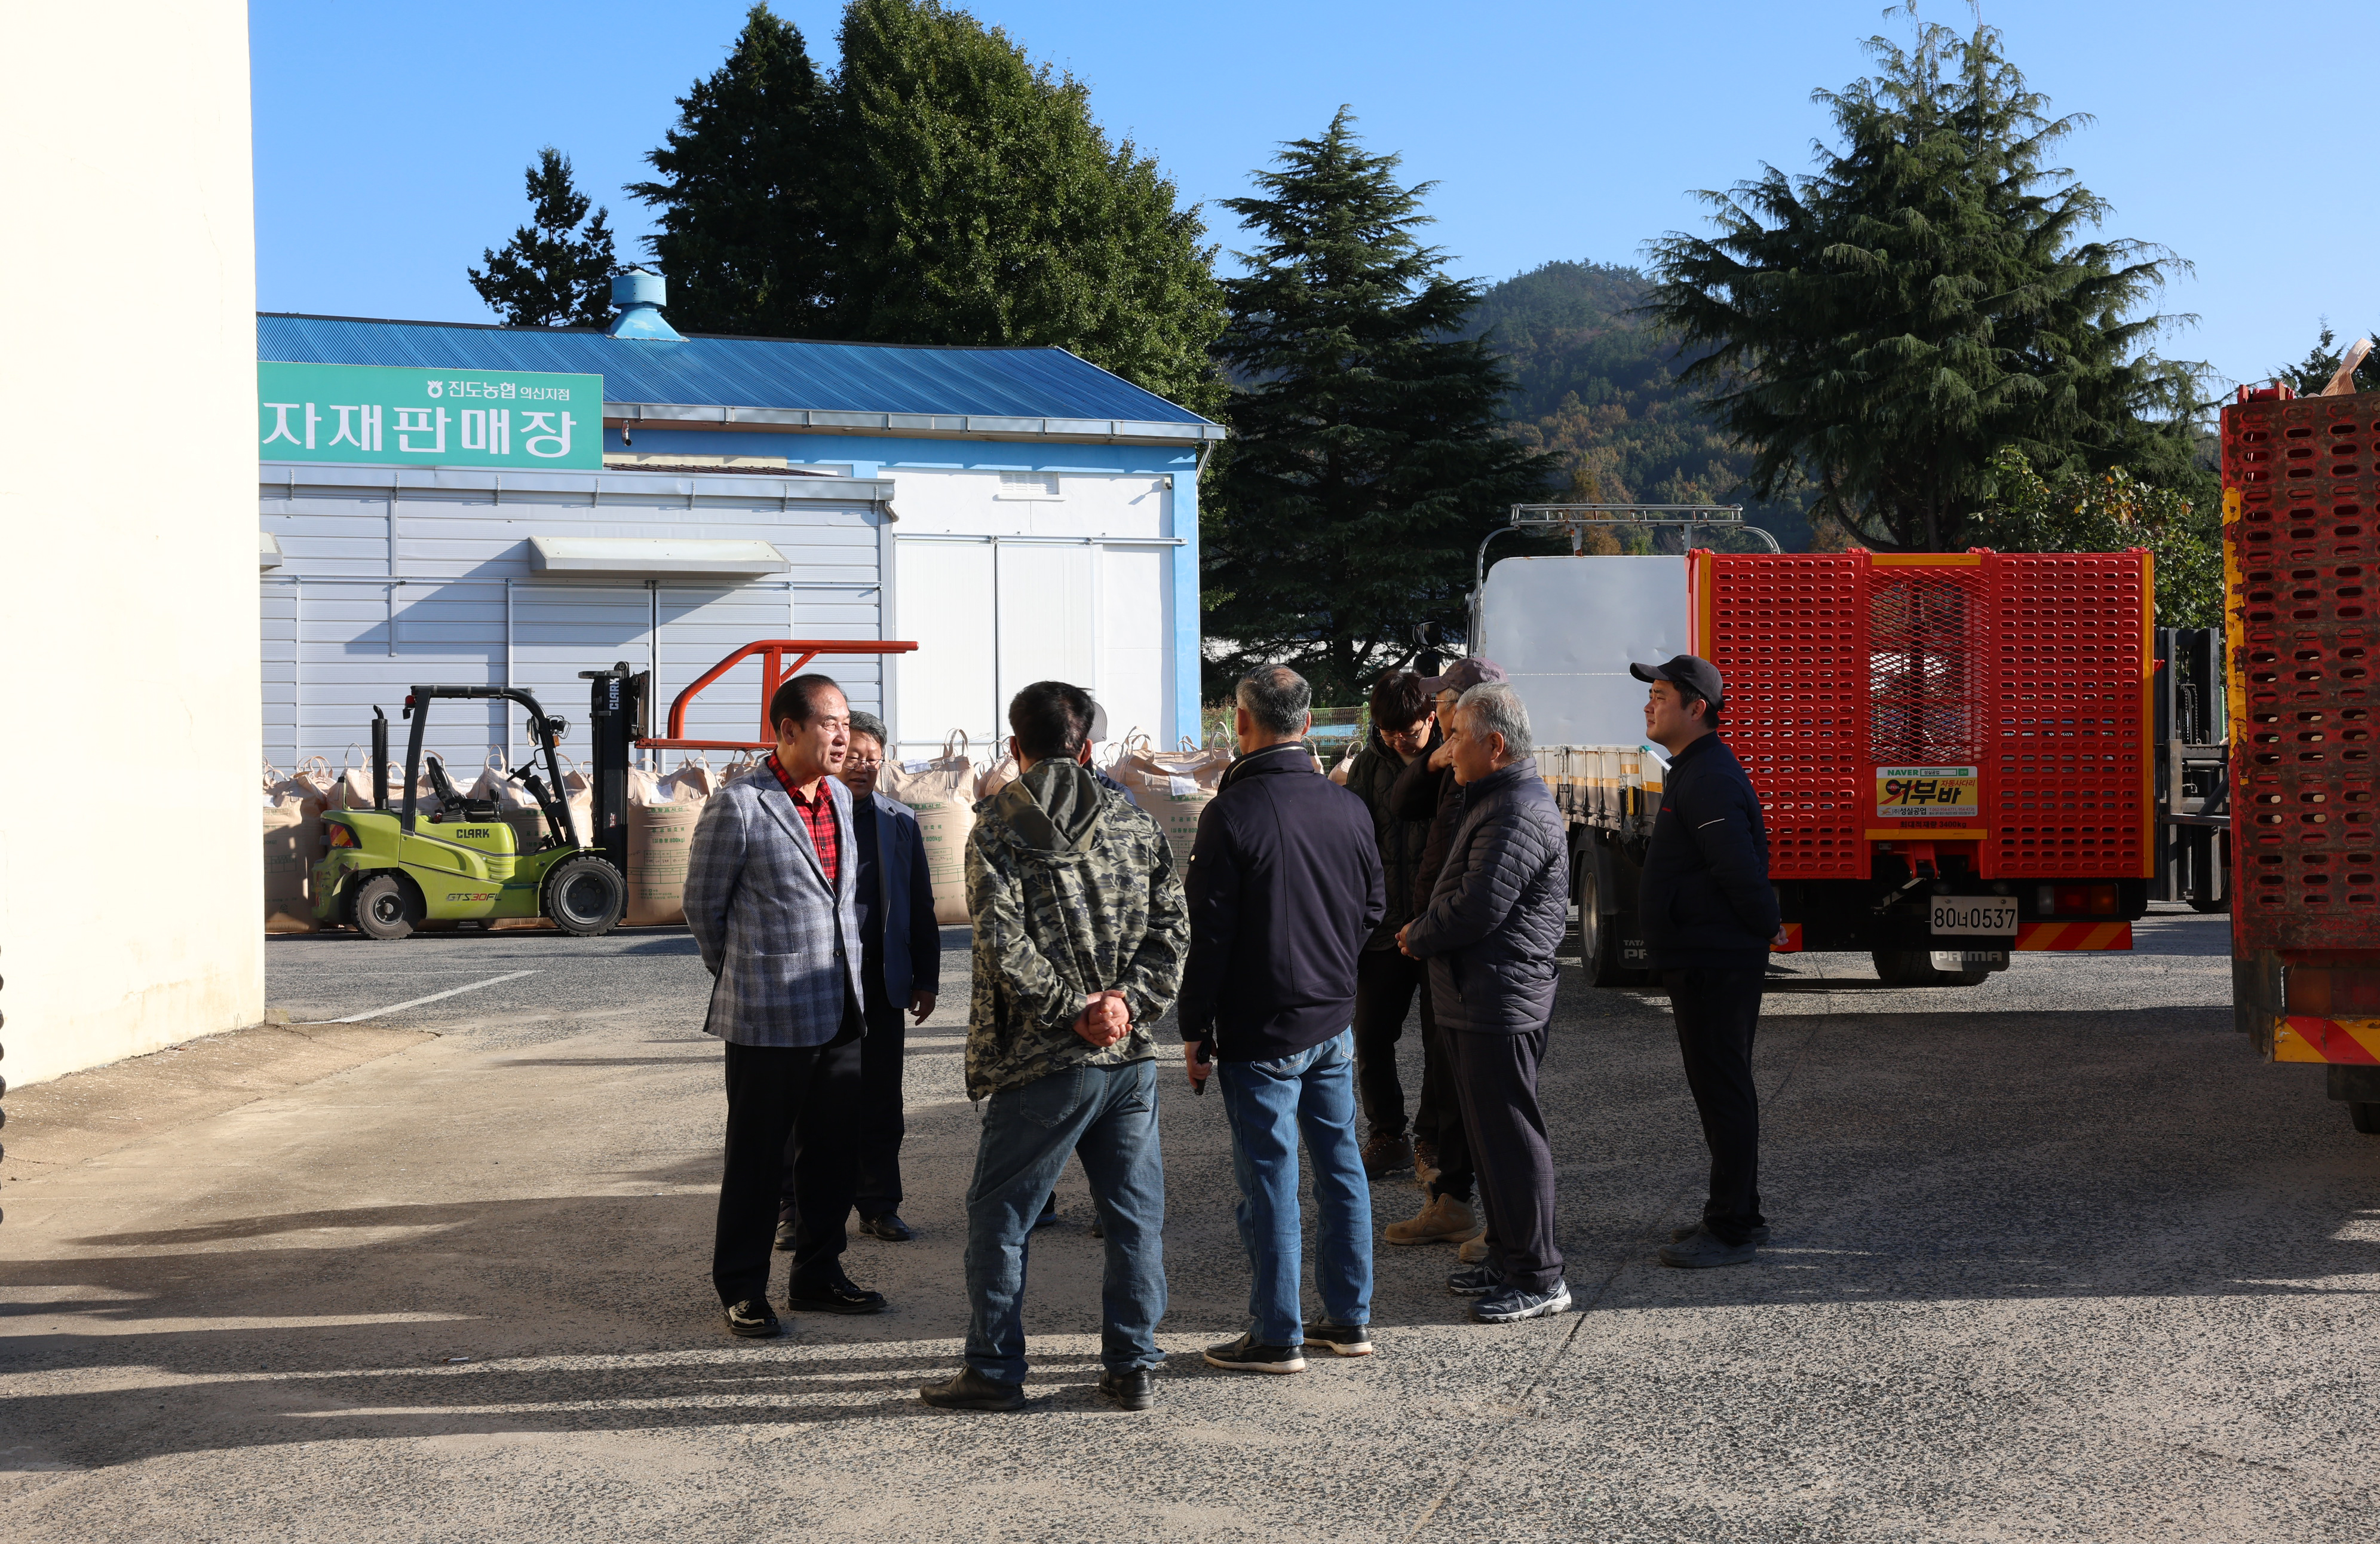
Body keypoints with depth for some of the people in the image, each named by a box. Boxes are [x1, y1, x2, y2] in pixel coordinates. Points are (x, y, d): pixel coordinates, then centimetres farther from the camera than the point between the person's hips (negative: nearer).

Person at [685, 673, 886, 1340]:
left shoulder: (840, 797, 9)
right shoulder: (737, 805, -11)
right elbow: (702, 906, -2)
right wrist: (742, 977, 7)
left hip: (841, 1011, 7)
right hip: (769, 1019, -6)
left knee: (832, 1153, 13)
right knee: (757, 1160, 3)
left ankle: (818, 1276, 26)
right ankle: (742, 1290, 15)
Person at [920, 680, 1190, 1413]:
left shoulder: (999, 825, -5)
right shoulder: (1135, 822, 9)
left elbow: (1004, 943, -14)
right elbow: (1174, 926, 3)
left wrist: (1074, 1008, -8)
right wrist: (1127, 1000, -5)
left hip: (1045, 1060, -4)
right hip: (1133, 1055, 4)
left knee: (999, 1213, 8)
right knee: (1135, 1214, 12)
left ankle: (995, 1372, 14)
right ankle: (1132, 1368, 17)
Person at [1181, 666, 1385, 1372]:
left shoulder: (1233, 811, -15)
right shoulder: (1350, 808, 2)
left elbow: (1210, 934, -14)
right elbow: (1372, 912, 12)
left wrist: (1196, 1030, -7)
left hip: (1261, 1032, -6)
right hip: (1335, 1022, 6)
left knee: (1270, 1179, 1)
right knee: (1341, 1165, 14)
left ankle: (1278, 1336, 8)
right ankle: (1350, 1318, 23)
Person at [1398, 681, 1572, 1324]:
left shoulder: (1520, 813, -18)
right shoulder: (1496, 800, 18)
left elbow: (1479, 906, -24)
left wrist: (1418, 937, -7)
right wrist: (1426, 931, 8)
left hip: (1503, 1001, -11)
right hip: (1477, 1000, 11)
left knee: (1510, 1136, -5)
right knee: (1489, 1133, 17)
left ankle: (1539, 1278, 2)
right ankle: (1507, 1257, 28)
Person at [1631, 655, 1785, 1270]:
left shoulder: (1710, 779, -19)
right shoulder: (1691, 771, 16)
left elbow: (1739, 867, -25)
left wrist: (1765, 926, -12)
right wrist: (1763, 924, 18)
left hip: (1716, 964, -11)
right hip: (1700, 959, 11)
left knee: (1723, 1089, -5)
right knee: (1719, 1088, 17)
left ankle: (1731, 1230, 2)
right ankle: (1738, 1214, 27)